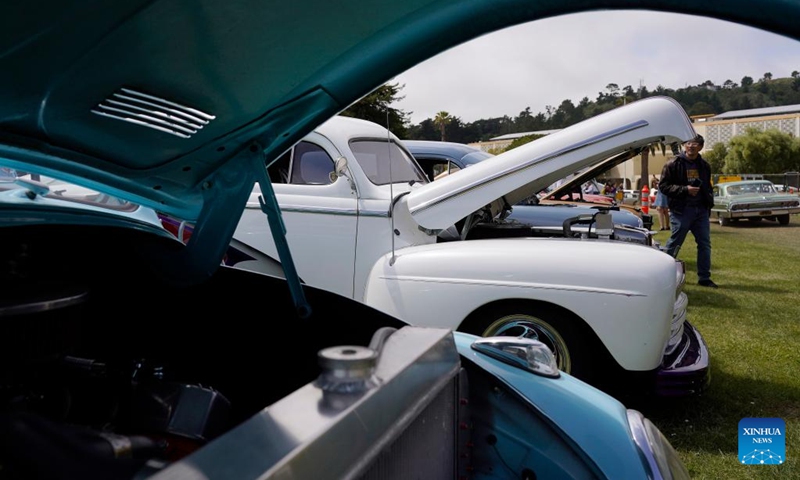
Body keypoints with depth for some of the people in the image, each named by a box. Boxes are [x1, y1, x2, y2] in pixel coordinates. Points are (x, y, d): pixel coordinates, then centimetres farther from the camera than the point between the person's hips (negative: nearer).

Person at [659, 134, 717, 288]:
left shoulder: (704, 166, 13)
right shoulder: (674, 164, -5)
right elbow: (663, 186, -9)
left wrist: (709, 205, 16)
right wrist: (685, 189, -18)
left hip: (701, 210, 6)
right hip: (681, 210, -6)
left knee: (705, 244, 5)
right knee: (674, 244, 0)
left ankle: (704, 277, 13)